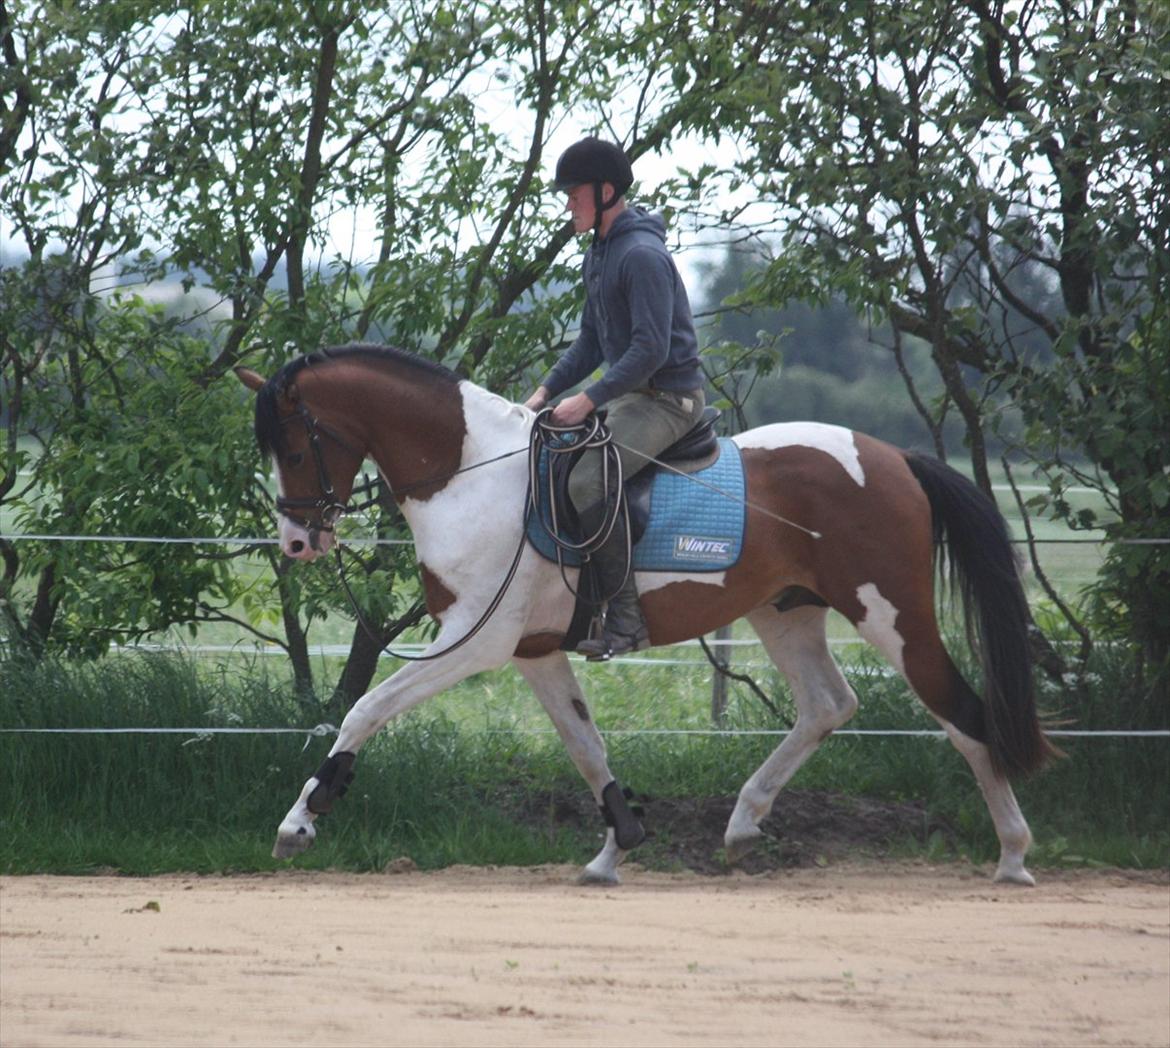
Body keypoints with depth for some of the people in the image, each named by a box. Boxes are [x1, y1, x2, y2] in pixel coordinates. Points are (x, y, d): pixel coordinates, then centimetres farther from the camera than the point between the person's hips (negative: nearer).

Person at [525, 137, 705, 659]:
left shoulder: (642, 255, -18)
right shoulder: (599, 253, 14)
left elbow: (651, 350, -24)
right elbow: (592, 341, 20)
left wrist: (588, 399, -24)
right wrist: (547, 390, 8)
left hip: (668, 398, -11)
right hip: (628, 395, 11)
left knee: (587, 481, -28)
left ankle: (626, 618, -24)